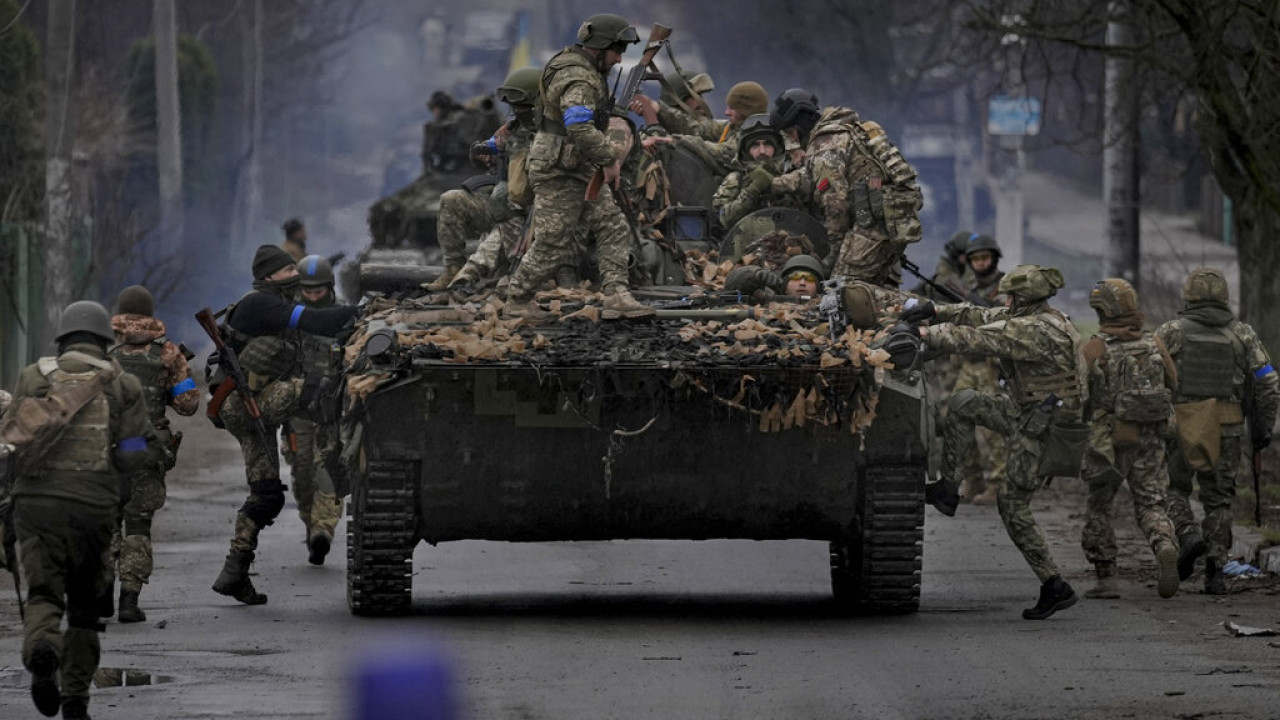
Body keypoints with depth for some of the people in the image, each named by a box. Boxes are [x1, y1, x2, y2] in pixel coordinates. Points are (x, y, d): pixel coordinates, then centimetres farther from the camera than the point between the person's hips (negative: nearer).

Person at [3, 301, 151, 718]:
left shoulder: (34, 376, 5)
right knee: (85, 601, 17)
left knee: (43, 595, -2)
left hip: (38, 499, -1)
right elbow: (136, 454, -1)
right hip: (95, 507, 1)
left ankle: (41, 651, -35)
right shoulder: (122, 384, 5)